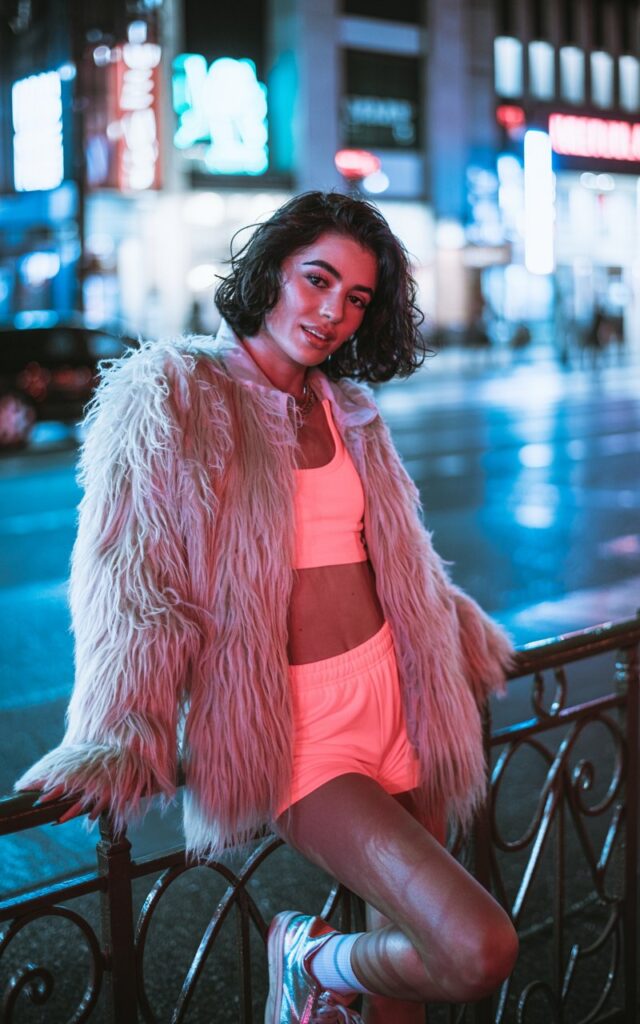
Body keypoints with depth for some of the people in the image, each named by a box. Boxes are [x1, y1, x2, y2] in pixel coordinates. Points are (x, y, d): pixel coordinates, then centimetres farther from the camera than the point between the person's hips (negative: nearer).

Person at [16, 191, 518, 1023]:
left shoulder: (348, 409, 13)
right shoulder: (169, 394, -7)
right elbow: (131, 579, -13)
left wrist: (475, 644, 34)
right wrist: (115, 741, -22)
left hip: (398, 701, 7)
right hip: (298, 735, -7)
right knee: (478, 951, -17)